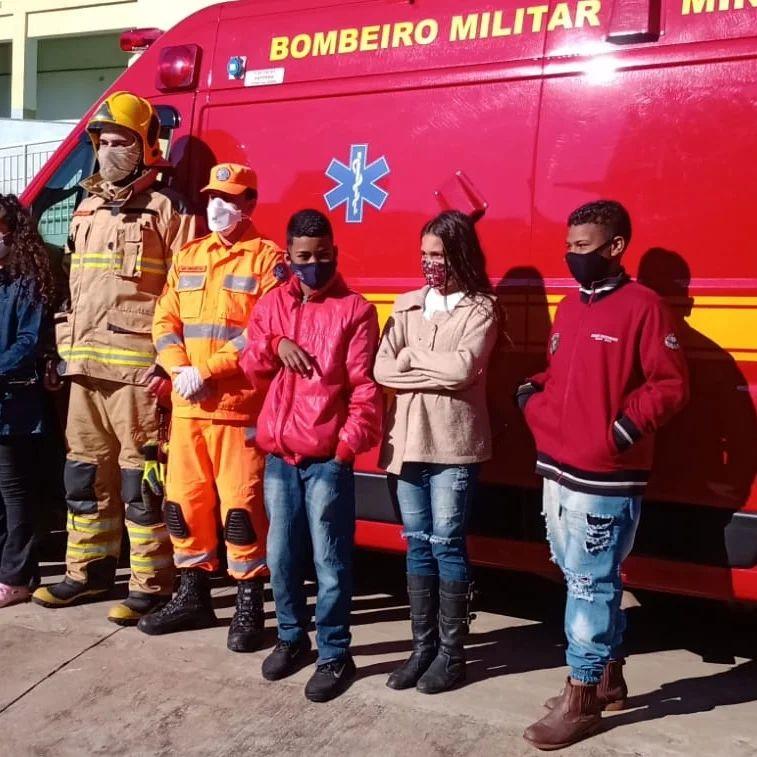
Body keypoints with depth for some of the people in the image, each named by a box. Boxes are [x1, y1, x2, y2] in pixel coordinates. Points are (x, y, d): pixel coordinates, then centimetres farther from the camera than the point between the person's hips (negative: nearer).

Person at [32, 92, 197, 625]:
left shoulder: (166, 209, -4)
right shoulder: (87, 208, 19)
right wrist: (66, 349, 17)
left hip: (137, 365, -8)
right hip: (86, 364, 8)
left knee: (140, 474, -4)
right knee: (86, 471, 14)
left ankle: (152, 585, 7)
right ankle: (89, 571, 28)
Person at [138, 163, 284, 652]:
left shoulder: (268, 258, -2)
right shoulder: (187, 257, 16)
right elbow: (165, 321, 11)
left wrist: (207, 371, -16)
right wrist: (179, 370, -8)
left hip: (239, 406, -6)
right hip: (187, 406, 6)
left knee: (240, 505, -3)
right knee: (185, 500, 11)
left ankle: (250, 606, 11)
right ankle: (193, 596, 27)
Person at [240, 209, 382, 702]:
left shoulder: (355, 310, -3)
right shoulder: (271, 305, 12)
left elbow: (364, 387, -7)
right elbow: (251, 370, 11)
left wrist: (350, 444, -15)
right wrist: (274, 345, -8)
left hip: (327, 460, -5)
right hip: (278, 456, 5)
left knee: (330, 562, 2)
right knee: (281, 557, 14)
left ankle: (335, 656, 16)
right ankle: (292, 637, 34)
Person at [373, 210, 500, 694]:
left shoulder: (481, 309, -2)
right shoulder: (407, 305, 11)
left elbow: (463, 368, -18)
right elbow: (382, 370, 0)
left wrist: (411, 356, -5)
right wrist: (439, 372, -11)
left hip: (454, 444, -4)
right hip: (407, 440, 5)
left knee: (447, 544, 1)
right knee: (418, 544, 10)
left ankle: (452, 653, 15)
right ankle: (423, 648, 22)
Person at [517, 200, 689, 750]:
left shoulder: (643, 307, -10)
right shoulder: (571, 304, 13)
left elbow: (670, 385, -12)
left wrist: (626, 430, -19)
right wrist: (533, 398, 3)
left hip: (605, 479, -8)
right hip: (558, 470, 8)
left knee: (590, 583, 1)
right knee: (588, 579, 17)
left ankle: (581, 700, 14)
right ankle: (609, 680, 34)